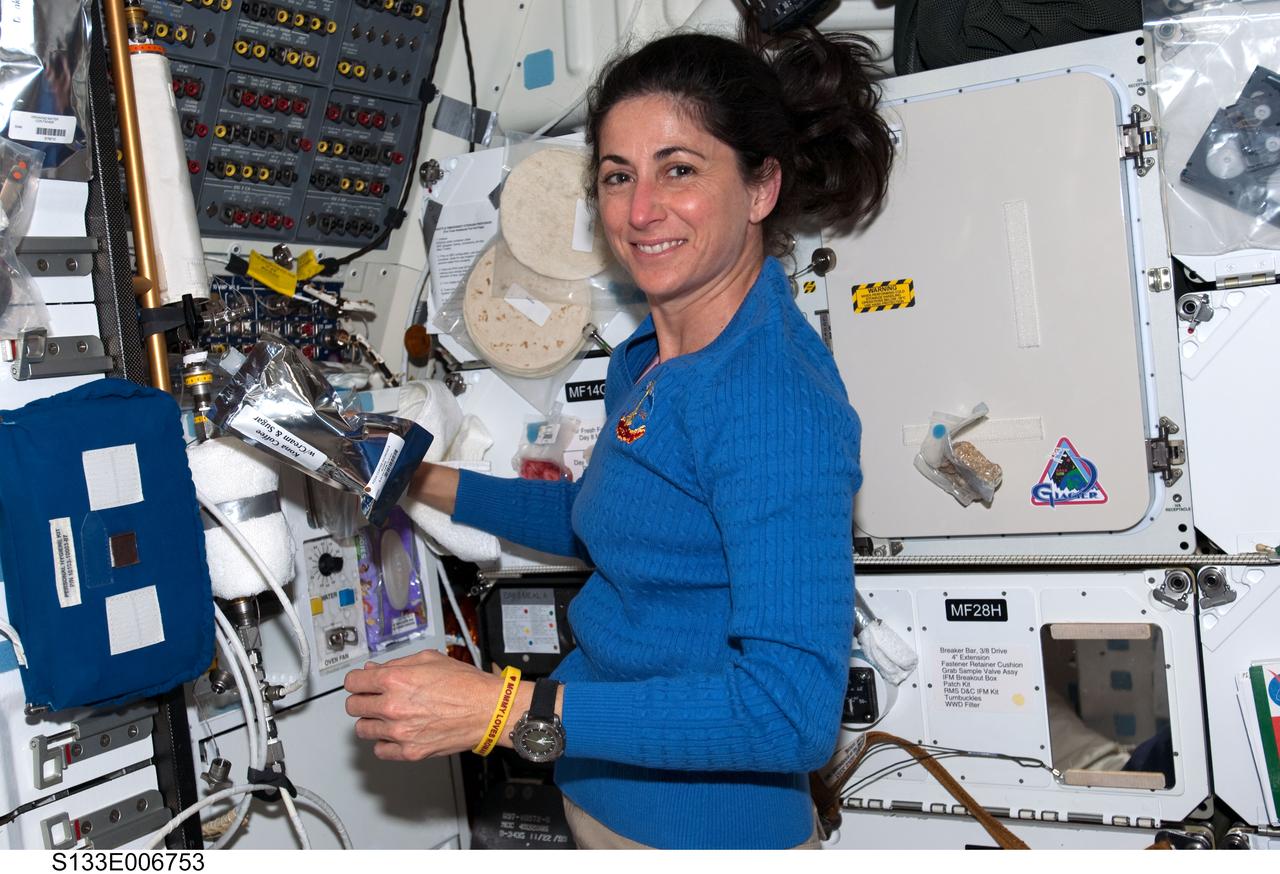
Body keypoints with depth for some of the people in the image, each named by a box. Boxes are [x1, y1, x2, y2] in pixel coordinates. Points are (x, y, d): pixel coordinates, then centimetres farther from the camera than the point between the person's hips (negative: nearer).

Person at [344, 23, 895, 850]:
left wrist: (502, 709, -34)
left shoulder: (777, 397, -26)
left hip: (707, 828, -8)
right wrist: (428, 485, 12)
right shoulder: (646, 359, 2)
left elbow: (795, 707, -31)